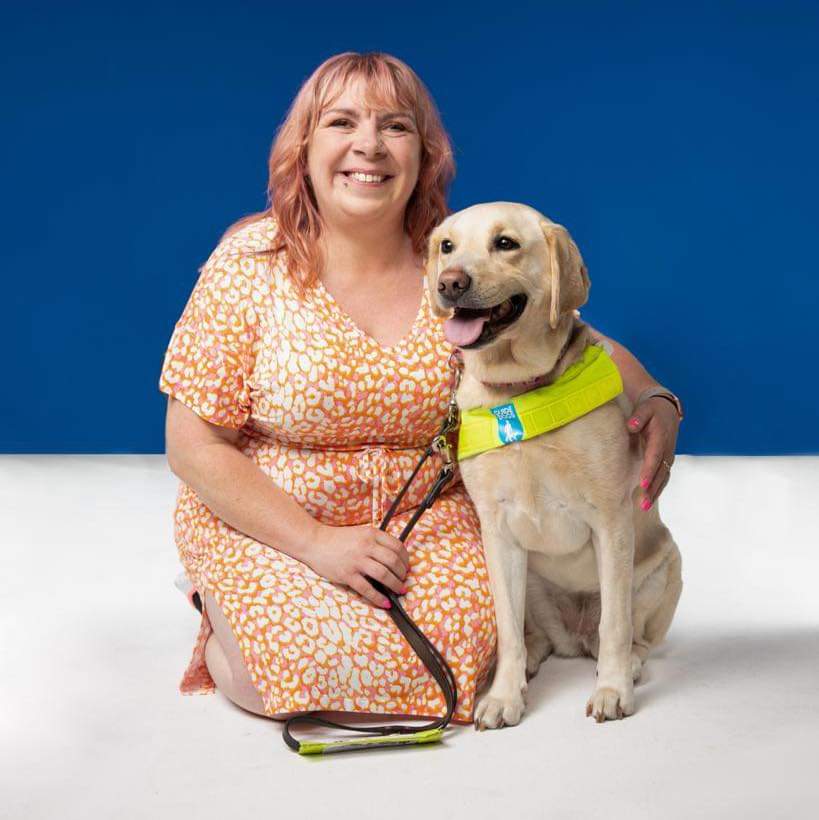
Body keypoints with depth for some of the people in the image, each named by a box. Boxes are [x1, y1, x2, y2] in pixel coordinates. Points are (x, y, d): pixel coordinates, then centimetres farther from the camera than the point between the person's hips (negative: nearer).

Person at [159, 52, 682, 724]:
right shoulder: (250, 262, -10)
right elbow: (195, 446, -9)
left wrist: (655, 401, -19)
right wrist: (316, 543, -18)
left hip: (424, 514, 3)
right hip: (265, 524, -2)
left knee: (459, 643, -23)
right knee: (310, 662, -28)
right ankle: (226, 636, 9)